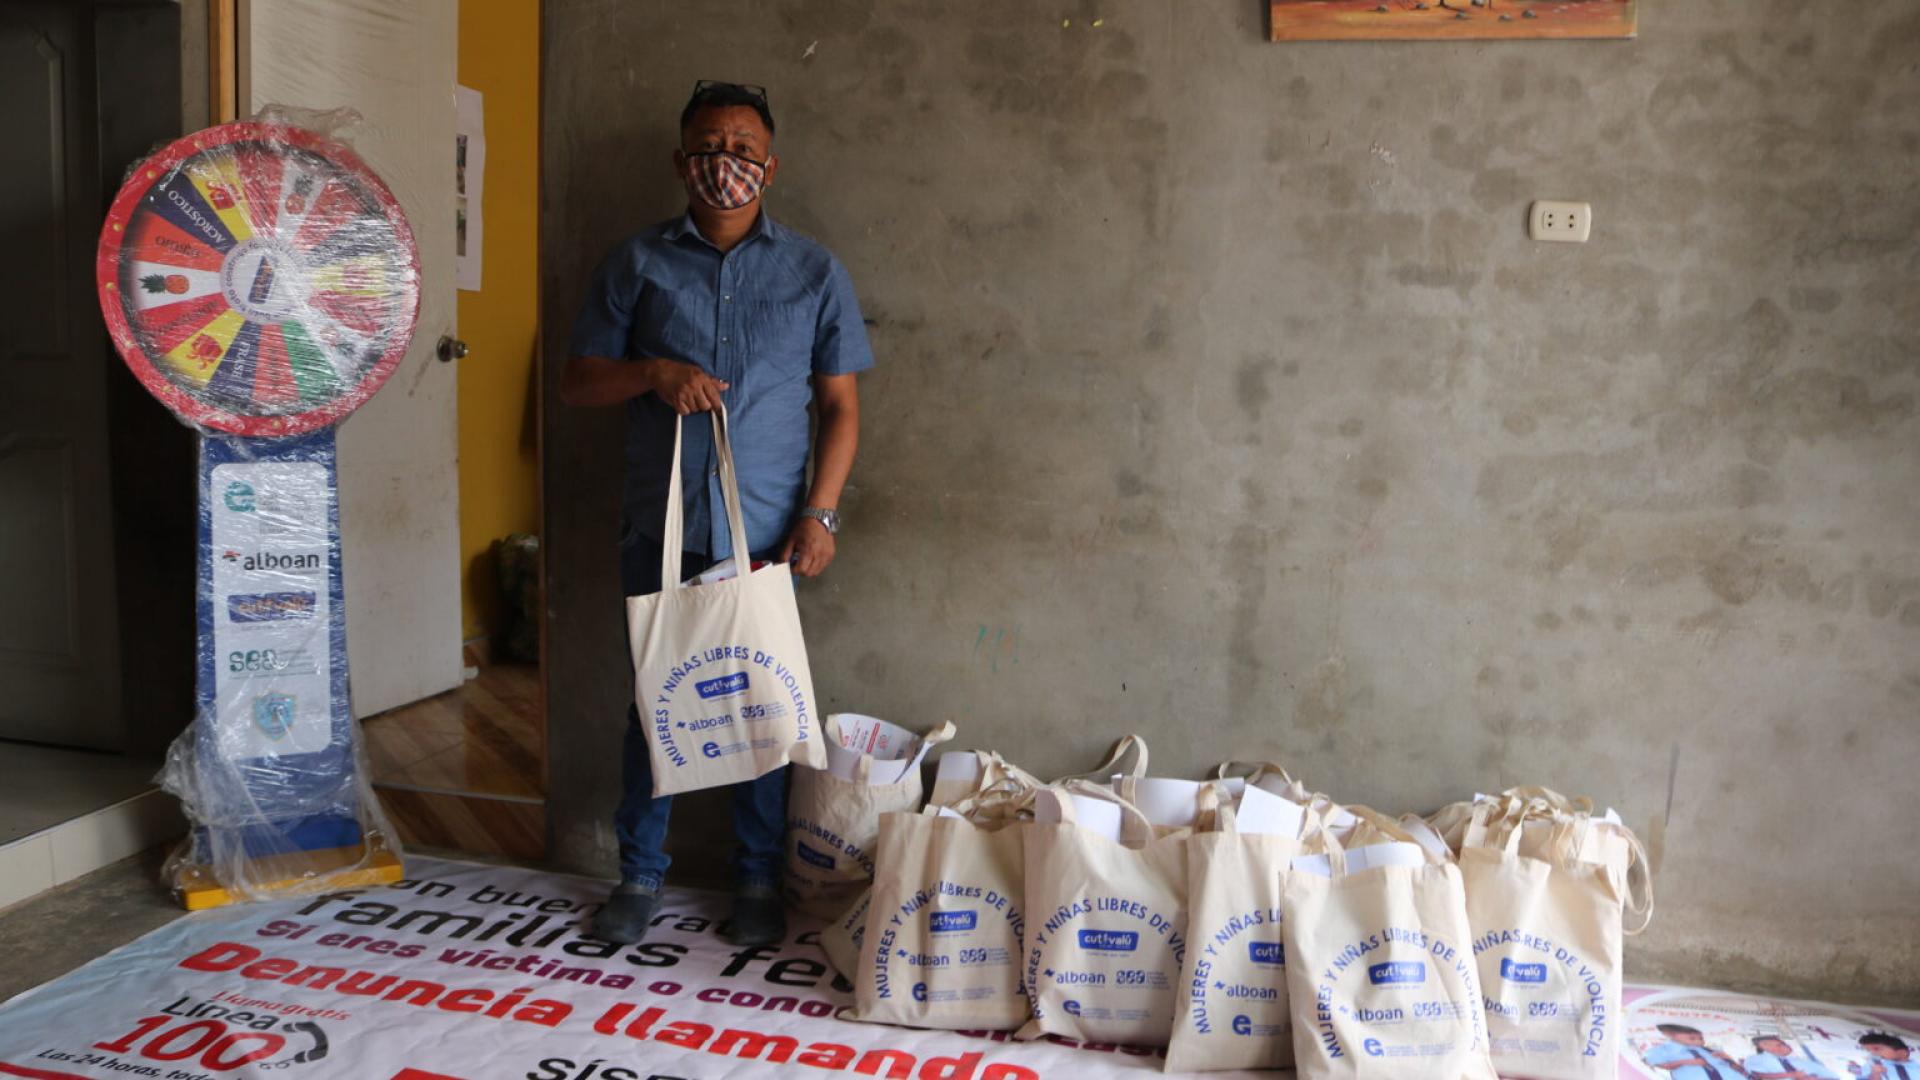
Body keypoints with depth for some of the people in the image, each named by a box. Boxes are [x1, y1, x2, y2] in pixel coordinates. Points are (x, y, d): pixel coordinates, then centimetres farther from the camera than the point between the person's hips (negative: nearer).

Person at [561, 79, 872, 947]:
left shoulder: (814, 273, 4)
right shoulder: (638, 264, 4)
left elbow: (840, 404, 4)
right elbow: (577, 380, 6)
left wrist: (820, 513, -7)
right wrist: (652, 372, -14)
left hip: (767, 530, 0)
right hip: (661, 524, 1)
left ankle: (758, 880, 23)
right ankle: (640, 874, 25)